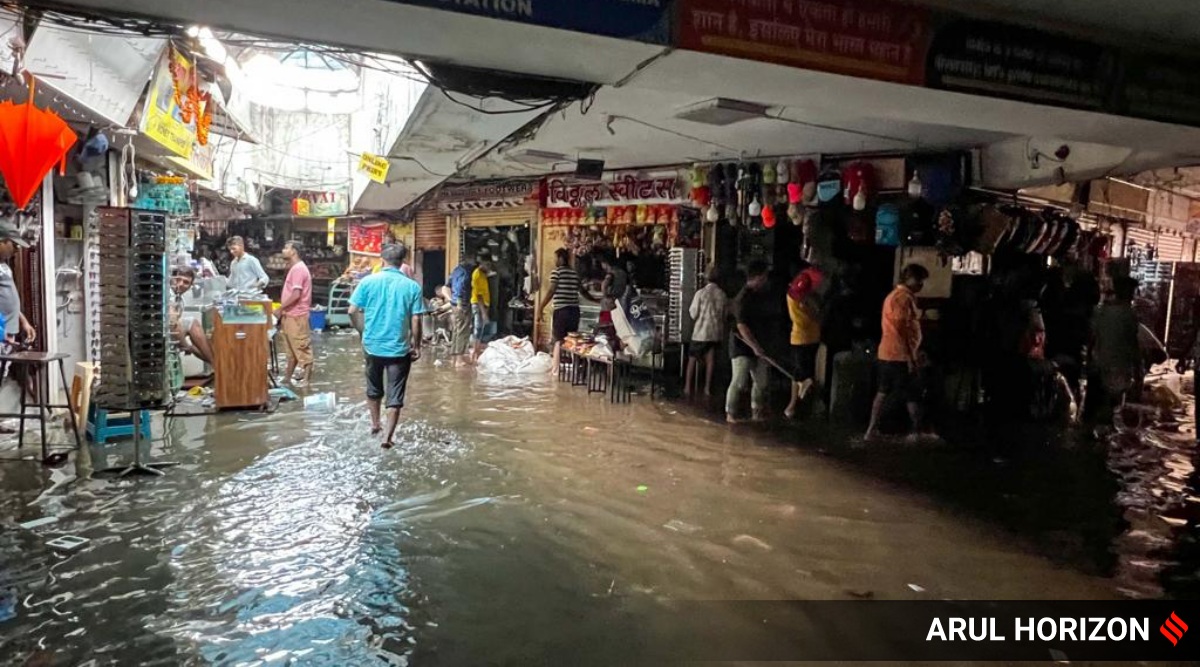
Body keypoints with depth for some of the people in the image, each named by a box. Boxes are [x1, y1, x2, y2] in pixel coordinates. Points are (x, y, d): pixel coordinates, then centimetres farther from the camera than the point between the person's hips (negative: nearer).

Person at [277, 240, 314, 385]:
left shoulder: (298, 268, -17)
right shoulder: (294, 268, 16)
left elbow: (295, 294, -24)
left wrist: (281, 308, -15)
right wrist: (283, 309, 12)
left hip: (297, 315, -10)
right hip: (290, 315, 10)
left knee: (301, 347, -2)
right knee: (291, 347, 16)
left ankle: (306, 378, 4)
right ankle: (288, 376, 23)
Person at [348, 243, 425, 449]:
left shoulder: (368, 281, -6)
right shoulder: (412, 286, -9)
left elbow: (352, 311, -4)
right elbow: (416, 321, -9)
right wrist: (417, 346, 4)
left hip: (372, 344, 2)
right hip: (399, 347, -2)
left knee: (374, 388, 23)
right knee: (395, 395, 5)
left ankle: (375, 425, 38)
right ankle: (388, 436, -1)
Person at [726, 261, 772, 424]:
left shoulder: (760, 296, 10)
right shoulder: (743, 299, -17)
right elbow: (742, 326, -24)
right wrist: (755, 347, -29)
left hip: (758, 346, 9)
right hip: (742, 346, -8)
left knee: (761, 382, 11)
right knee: (739, 382, -8)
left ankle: (756, 413, 23)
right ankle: (730, 414, 3)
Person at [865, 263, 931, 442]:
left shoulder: (893, 294, 17)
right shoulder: (905, 297, -14)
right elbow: (904, 329, -20)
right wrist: (912, 357, -19)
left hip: (886, 352, 9)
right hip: (901, 355, -9)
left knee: (883, 392, 12)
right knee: (913, 396, 0)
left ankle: (872, 429, 12)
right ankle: (918, 432, 6)